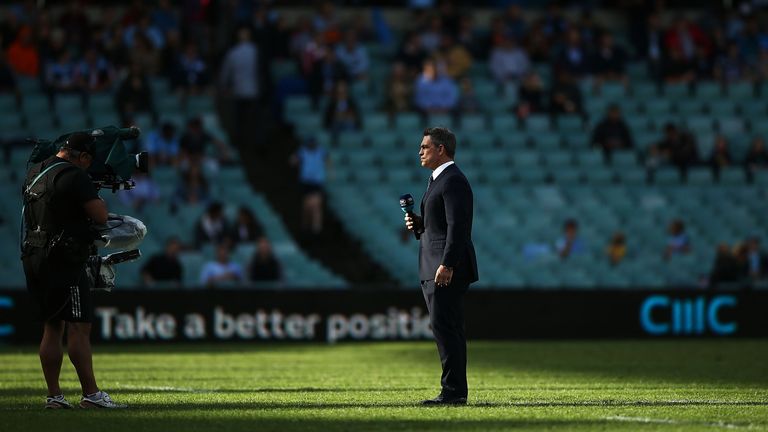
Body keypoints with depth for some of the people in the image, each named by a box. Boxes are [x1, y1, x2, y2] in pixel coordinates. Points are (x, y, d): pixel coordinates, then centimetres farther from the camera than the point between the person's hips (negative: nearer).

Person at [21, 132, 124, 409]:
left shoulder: (34, 173, 15)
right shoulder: (74, 176, -12)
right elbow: (101, 216, -13)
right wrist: (96, 197, 7)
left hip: (34, 258, 9)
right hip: (63, 260, -8)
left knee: (52, 327, 12)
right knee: (79, 327, -8)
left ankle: (54, 396, 11)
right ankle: (91, 394, -10)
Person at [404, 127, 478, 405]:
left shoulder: (453, 181, -12)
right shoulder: (437, 180, 21)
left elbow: (457, 226, -20)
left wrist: (447, 265, -25)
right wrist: (418, 224, 8)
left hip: (448, 269, -11)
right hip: (434, 268, 11)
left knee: (443, 325, -14)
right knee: (448, 328, 9)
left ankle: (453, 391, -15)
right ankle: (455, 391, 10)